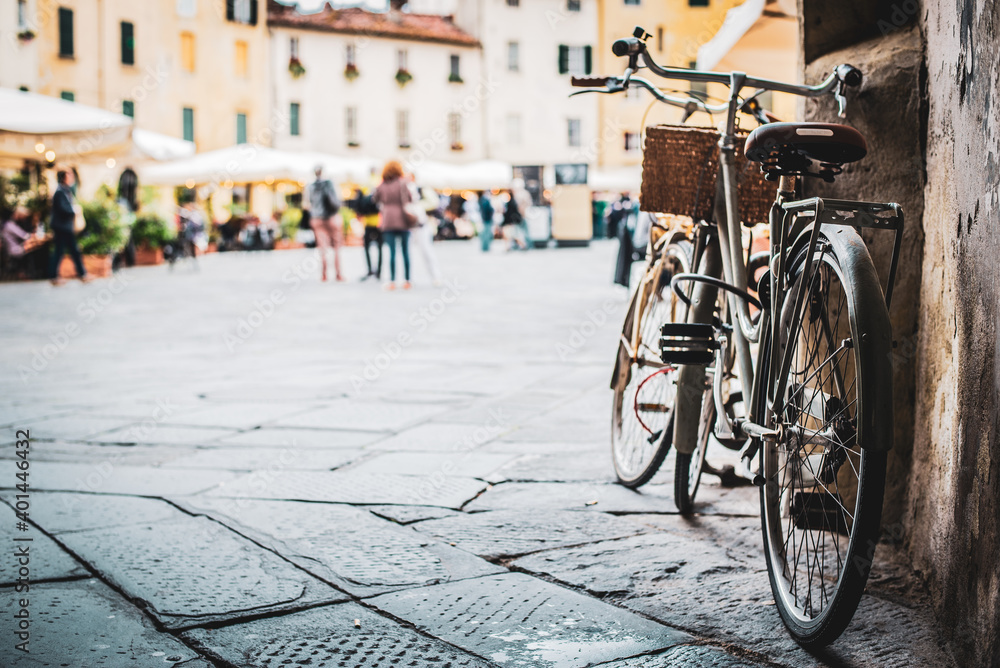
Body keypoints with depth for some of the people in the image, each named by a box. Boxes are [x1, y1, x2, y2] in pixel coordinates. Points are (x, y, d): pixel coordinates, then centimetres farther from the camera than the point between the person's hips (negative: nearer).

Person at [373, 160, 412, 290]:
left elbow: (376, 201, 15)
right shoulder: (402, 183, -2)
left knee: (392, 251, 1)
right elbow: (405, 201, -4)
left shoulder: (381, 186, 7)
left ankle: (392, 281, -4)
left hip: (388, 221, 2)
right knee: (405, 251, 5)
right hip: (402, 220, -2)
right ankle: (407, 281, 6)